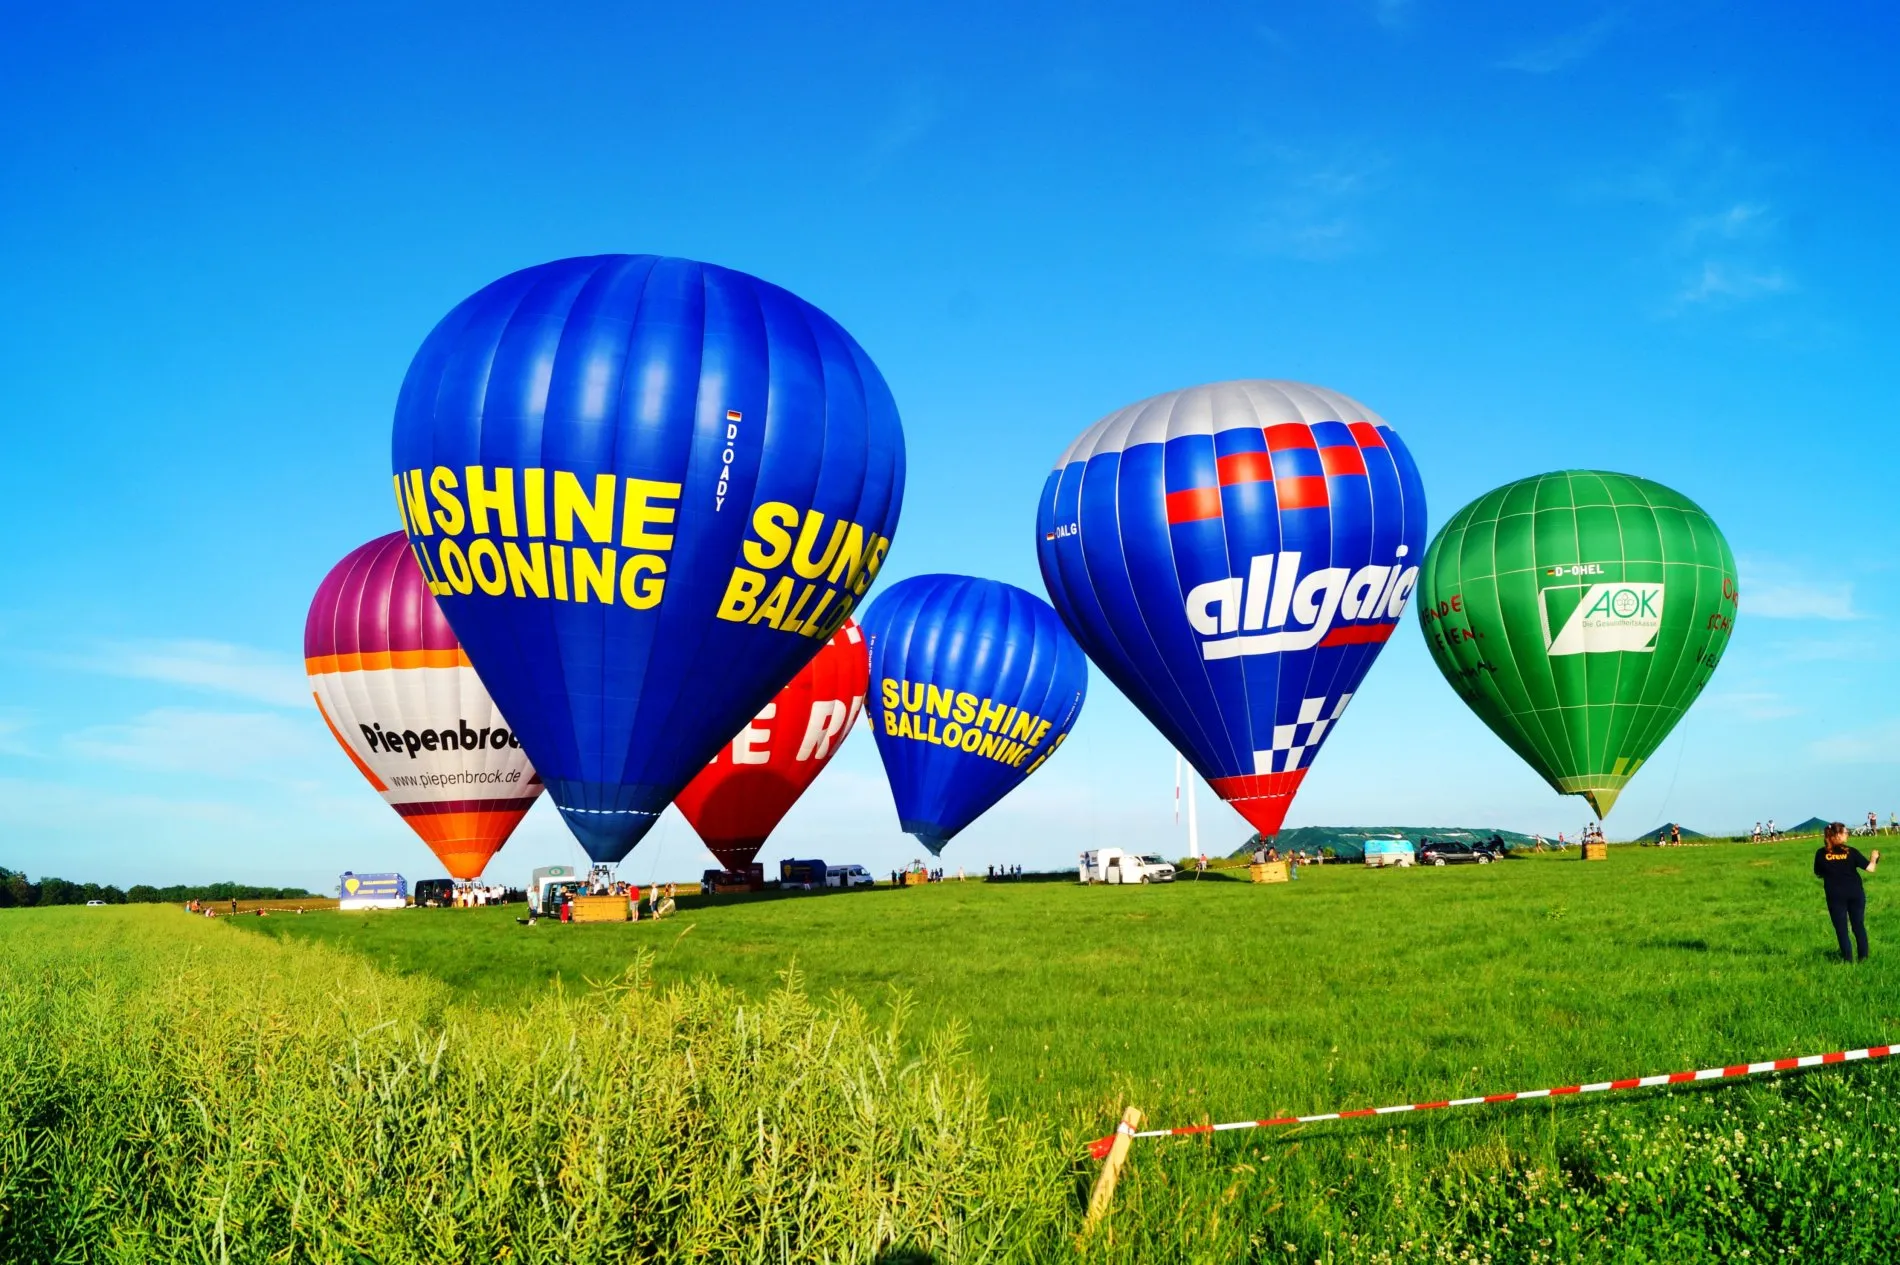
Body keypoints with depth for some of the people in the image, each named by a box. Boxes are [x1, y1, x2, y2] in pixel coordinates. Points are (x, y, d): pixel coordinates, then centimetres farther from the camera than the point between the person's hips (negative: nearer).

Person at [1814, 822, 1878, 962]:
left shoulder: (1821, 853, -6)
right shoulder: (1851, 852, -9)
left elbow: (1818, 874, 2)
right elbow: (1870, 868, -9)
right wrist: (1874, 858, 11)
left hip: (1835, 896, 0)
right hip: (1855, 893, 1)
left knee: (1841, 929, 8)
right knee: (1859, 926, 14)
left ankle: (1848, 959, 9)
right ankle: (1863, 957, 18)